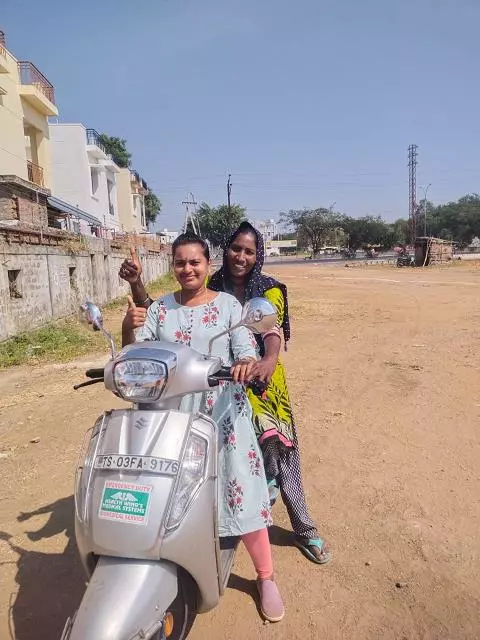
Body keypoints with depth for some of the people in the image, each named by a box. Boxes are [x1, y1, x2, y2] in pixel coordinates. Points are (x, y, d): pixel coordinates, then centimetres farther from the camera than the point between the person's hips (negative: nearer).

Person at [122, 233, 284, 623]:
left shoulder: (228, 305, 1)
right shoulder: (159, 308, 8)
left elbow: (246, 353, -6)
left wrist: (246, 365, -30)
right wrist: (129, 328, -18)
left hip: (222, 410, -2)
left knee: (241, 490, 1)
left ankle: (266, 577, 21)